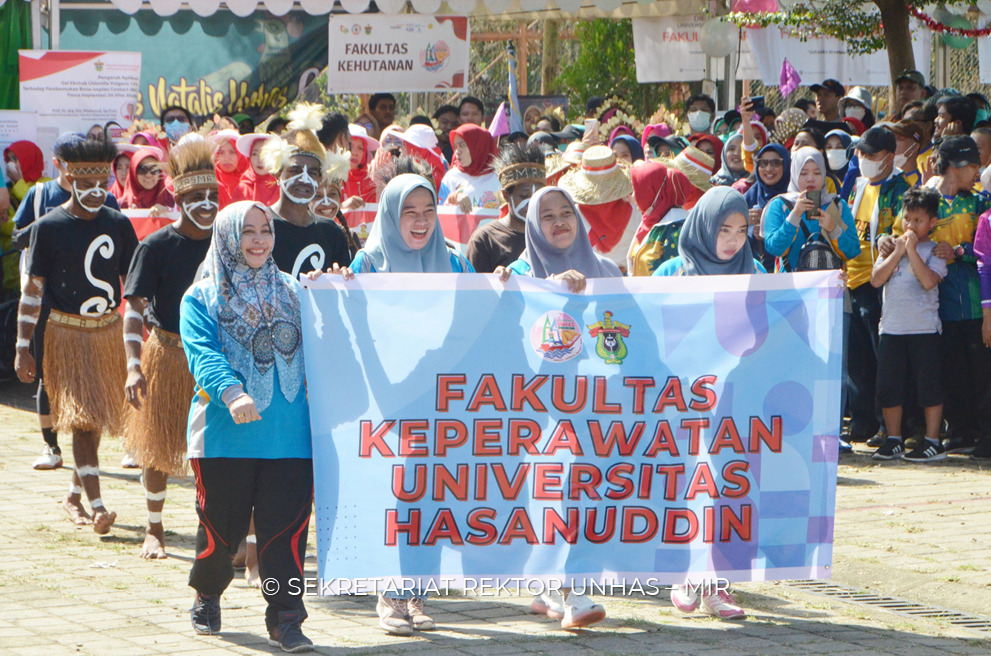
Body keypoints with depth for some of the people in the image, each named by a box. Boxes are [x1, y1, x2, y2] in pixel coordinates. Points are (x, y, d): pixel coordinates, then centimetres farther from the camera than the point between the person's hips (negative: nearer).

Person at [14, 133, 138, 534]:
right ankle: (96, 505, -15)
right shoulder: (49, 227, -5)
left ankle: (74, 496, 25)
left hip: (109, 332, 4)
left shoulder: (118, 225, 4)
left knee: (96, 417, 9)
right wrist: (23, 348, -5)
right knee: (82, 415, -11)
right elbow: (32, 290, -3)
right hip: (67, 333, -4)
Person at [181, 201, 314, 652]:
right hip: (225, 434, -2)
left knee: (286, 528, -6)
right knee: (222, 526, 6)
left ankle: (284, 620, 0)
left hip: (289, 433, 2)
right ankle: (206, 597, 32)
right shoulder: (202, 298, 4)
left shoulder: (292, 293, 16)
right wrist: (231, 393, -29)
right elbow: (202, 352, -11)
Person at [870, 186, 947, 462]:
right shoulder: (891, 246, 12)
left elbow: (928, 280, -18)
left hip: (924, 328, -5)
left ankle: (933, 442, 4)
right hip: (891, 326, 5)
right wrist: (897, 252, -5)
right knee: (888, 386, 5)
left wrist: (912, 249, -14)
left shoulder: (934, 251, -1)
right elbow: (876, 279, 0)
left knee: (928, 386, -2)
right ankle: (894, 441, 16)